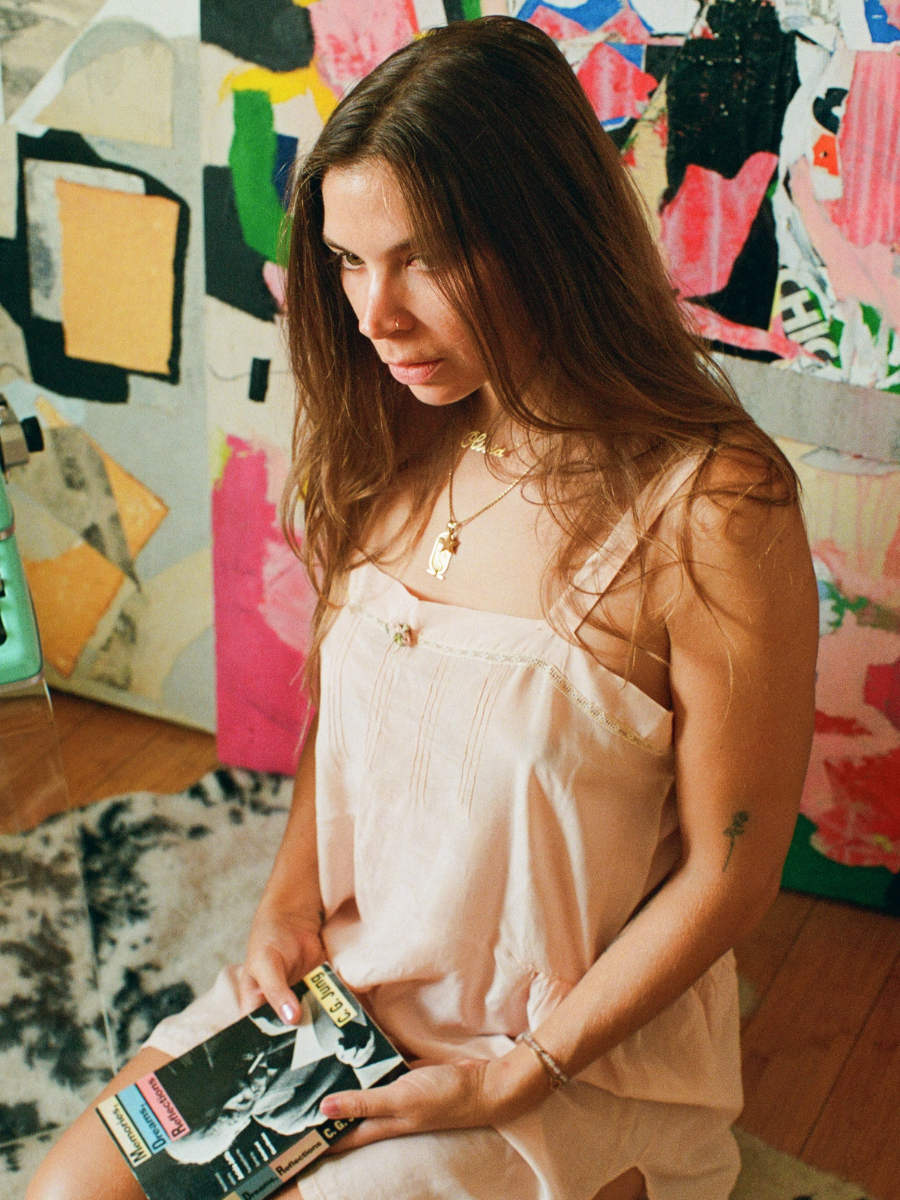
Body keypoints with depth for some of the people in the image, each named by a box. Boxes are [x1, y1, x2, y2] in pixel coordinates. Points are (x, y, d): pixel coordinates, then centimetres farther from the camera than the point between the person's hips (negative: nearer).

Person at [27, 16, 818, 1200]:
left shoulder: (710, 511, -24)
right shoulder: (399, 449, -3)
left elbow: (731, 870, -17)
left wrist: (515, 1077, -15)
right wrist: (290, 899, -2)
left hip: (585, 1043, -5)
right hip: (349, 978, 5)